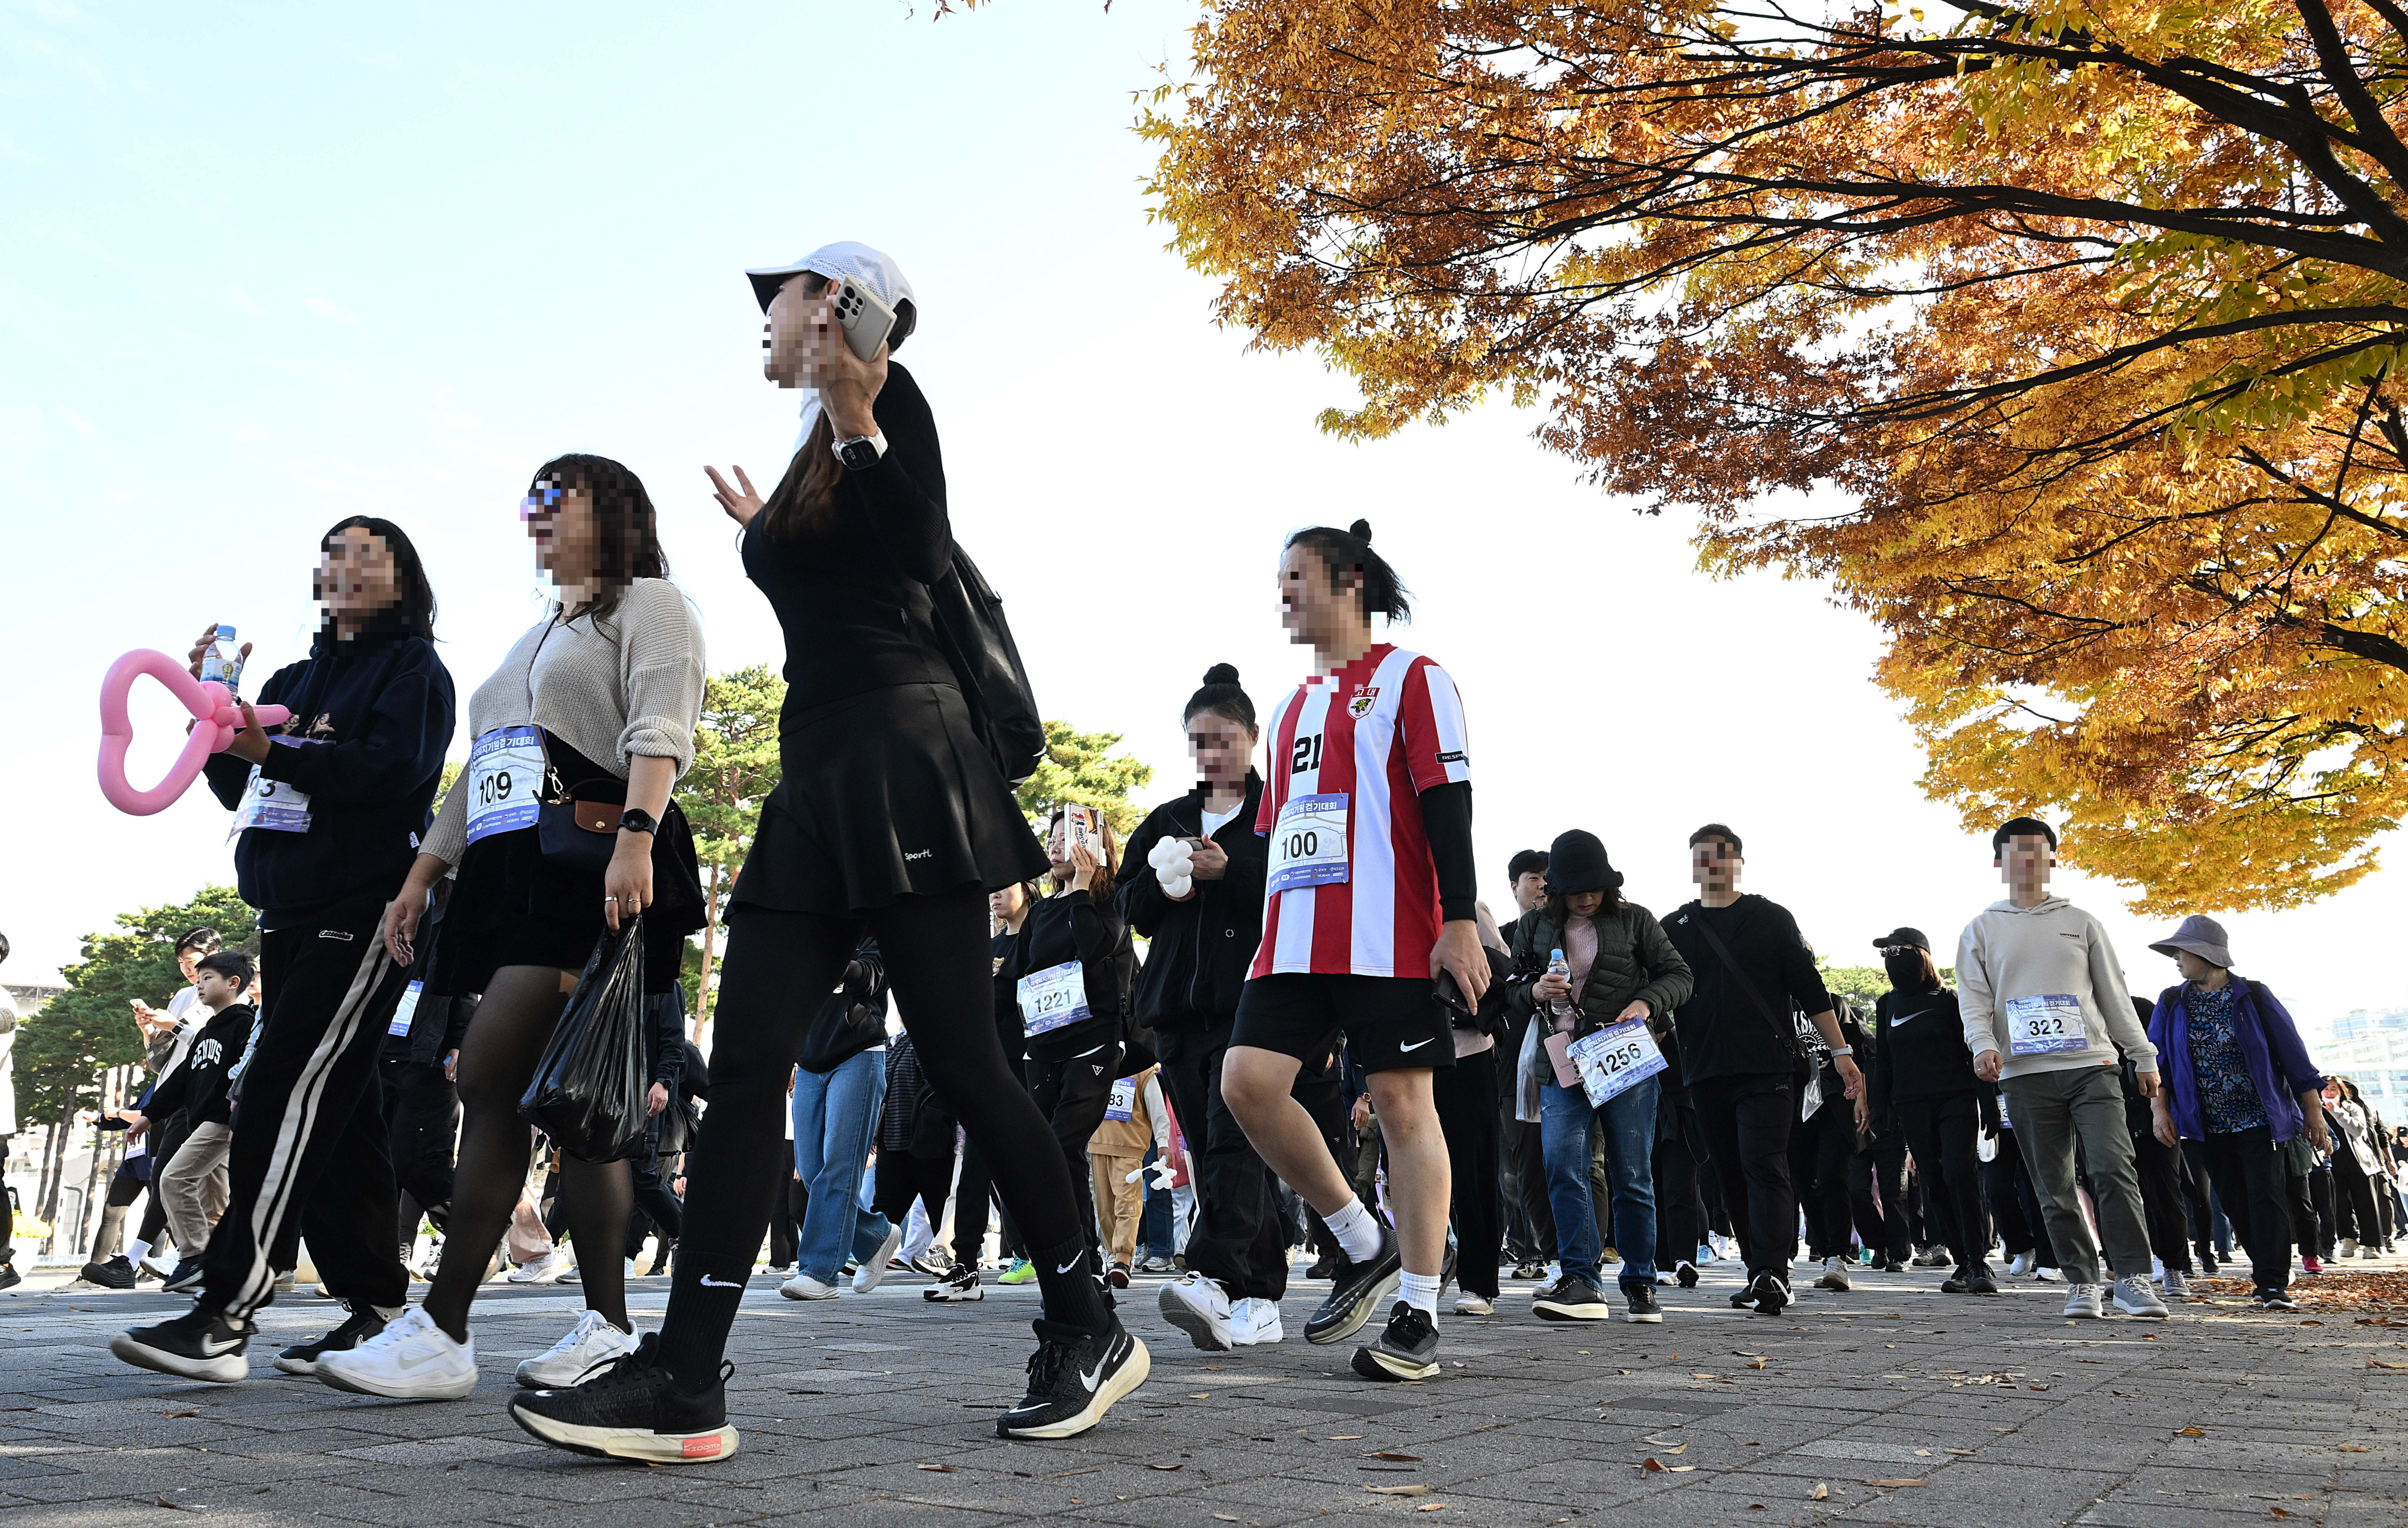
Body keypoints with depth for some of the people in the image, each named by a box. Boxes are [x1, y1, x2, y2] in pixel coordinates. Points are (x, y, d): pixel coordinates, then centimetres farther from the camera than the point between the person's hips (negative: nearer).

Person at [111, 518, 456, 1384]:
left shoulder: (414, 672, 0)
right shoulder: (296, 679, 21)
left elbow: (395, 770, -17)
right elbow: (237, 790, 19)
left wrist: (275, 753, -27)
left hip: (361, 914, -8)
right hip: (288, 917, 8)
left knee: (288, 1093, -15)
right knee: (338, 1113, 8)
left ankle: (224, 1318, -17)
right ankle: (377, 1307, 14)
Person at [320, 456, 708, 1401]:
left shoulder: (649, 604, 6)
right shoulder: (535, 638, 33)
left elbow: (658, 735, -12)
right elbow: (478, 775, 30)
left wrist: (634, 837, -28)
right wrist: (419, 879, 23)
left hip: (590, 871, -9)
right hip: (508, 876, 9)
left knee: (490, 1077, -17)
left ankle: (441, 1334, -14)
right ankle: (607, 1329, 0)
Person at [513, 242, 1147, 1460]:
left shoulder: (889, 403, -1)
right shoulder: (813, 448, 22)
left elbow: (925, 558, -15)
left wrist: (857, 424, -20)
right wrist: (765, 532, 35)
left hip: (900, 764, -9)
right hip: (817, 780, 9)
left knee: (959, 1061, -6)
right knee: (743, 1067, -2)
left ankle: (1088, 1330, 9)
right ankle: (684, 1382, -2)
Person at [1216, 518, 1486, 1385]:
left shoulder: (1411, 679, 3)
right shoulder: (1291, 710, 23)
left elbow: (1447, 804, -6)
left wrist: (1459, 921, -15)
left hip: (1388, 939, -7)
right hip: (1295, 942, 7)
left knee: (1402, 1101, -4)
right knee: (1247, 1081, -6)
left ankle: (1418, 1317, 4)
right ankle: (1364, 1247, 10)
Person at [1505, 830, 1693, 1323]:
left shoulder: (1634, 920, 5)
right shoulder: (1534, 925, 9)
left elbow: (1680, 975, 7)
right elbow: (1509, 991, 15)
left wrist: (1646, 1002, -13)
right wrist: (1534, 992, -8)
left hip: (1629, 1061, -1)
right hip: (1564, 1066, 1)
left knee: (1632, 1174, 3)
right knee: (1562, 1168, -13)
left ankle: (1640, 1283, 14)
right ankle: (1580, 1283, -12)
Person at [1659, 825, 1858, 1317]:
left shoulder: (1772, 920, 7)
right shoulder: (1675, 927, 13)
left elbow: (1810, 990, 7)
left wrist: (1841, 1051, 2)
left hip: (1767, 1068, -3)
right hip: (1706, 1073, 3)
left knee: (1765, 1166, -13)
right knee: (1732, 1176, 6)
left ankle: (1771, 1274, -17)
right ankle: (1763, 1275, 14)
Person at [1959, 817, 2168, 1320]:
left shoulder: (2080, 922, 14)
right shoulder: (1982, 928, 11)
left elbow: (2113, 992, 15)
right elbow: (1973, 996, 4)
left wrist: (2143, 1056, 11)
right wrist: (1983, 1044, -14)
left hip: (2091, 1066, 0)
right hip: (2025, 1074, 0)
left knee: (2113, 1169, -13)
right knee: (2054, 1186, 2)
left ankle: (2133, 1278, -7)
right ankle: (2082, 1282, 9)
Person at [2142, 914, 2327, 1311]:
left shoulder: (2254, 997, -2)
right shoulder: (2171, 1004, 6)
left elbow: (2293, 1055, 0)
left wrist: (2314, 1113, -1)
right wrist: (2159, 1108, -7)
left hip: (2259, 1120, -3)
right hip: (2207, 1127, 3)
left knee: (2266, 1197, -11)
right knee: (2234, 1202, 6)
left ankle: (2272, 1286, -12)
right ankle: (2269, 1268, 24)